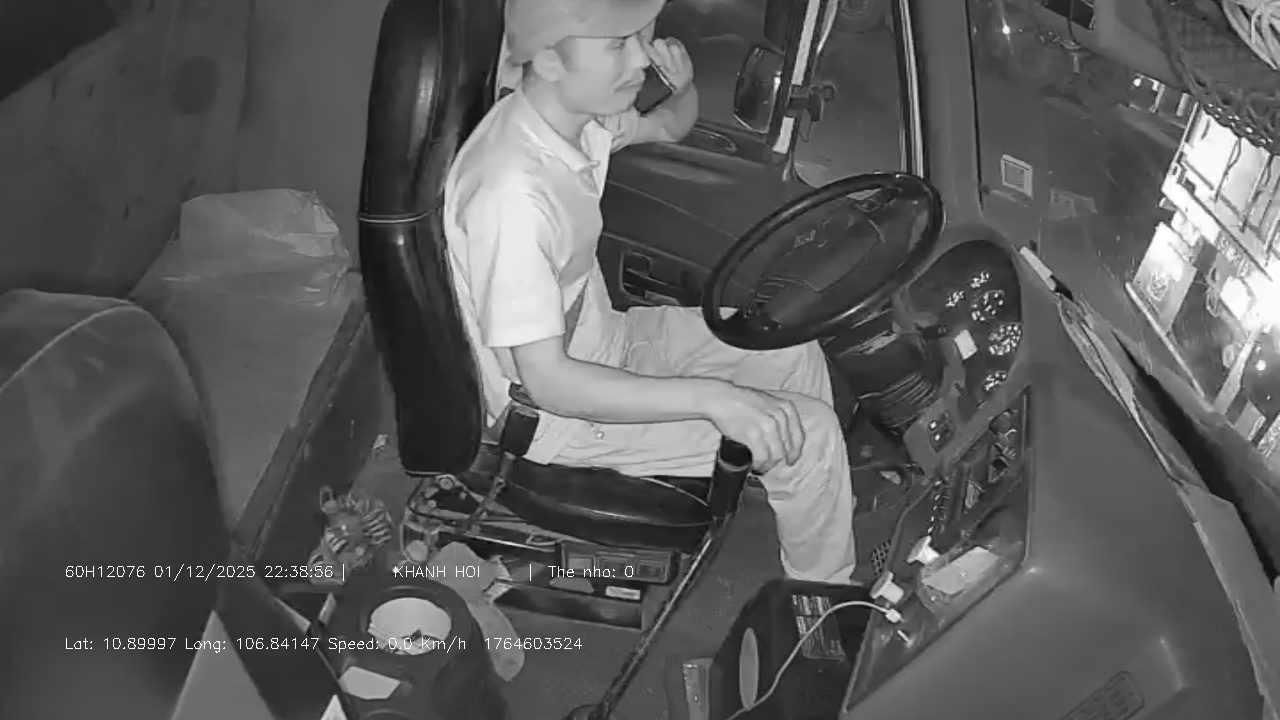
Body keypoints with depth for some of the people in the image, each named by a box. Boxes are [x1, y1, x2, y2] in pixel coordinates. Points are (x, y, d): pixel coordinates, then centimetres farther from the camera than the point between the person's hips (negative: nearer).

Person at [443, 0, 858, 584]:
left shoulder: (579, 113, -8)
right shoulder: (514, 192, -35)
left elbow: (667, 128, 15)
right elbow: (550, 384, -33)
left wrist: (684, 86, -9)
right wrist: (712, 398, -36)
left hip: (604, 337, 9)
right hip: (560, 410, -9)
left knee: (796, 356, 11)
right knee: (806, 435, -9)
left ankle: (832, 510, 32)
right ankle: (826, 595, 17)